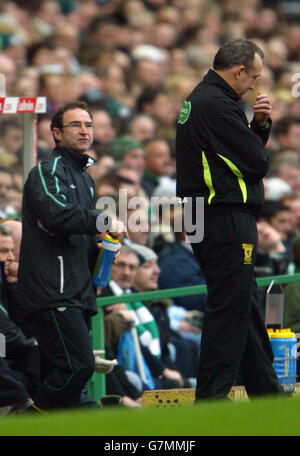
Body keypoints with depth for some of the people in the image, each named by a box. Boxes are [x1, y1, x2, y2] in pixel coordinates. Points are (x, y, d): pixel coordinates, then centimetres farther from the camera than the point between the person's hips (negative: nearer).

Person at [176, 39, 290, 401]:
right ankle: (210, 397, -7)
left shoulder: (198, 99, 17)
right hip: (227, 221, -11)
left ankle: (267, 390, 25)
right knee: (230, 307, -7)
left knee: (243, 305, 16)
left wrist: (259, 124, 4)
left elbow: (247, 148, 21)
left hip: (205, 218, 11)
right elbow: (257, 162, -17)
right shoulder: (217, 105, -17)